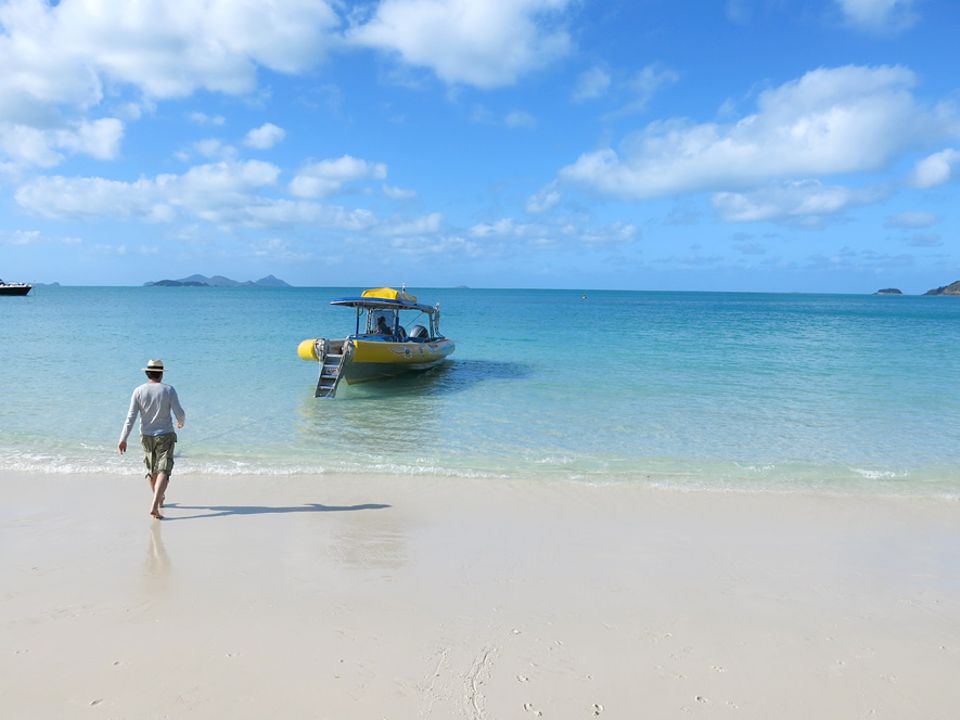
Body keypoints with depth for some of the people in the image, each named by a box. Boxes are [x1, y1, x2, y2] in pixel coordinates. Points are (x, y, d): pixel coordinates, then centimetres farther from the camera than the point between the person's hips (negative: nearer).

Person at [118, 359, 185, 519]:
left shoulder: (138, 391, -5)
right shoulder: (169, 390, -11)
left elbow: (131, 416, -9)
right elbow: (179, 413, -9)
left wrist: (123, 439, -8)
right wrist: (181, 422, 15)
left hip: (147, 437, 4)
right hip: (165, 436, -4)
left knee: (152, 470, 21)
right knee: (163, 472, -6)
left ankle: (159, 499, 40)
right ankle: (154, 506, -22)